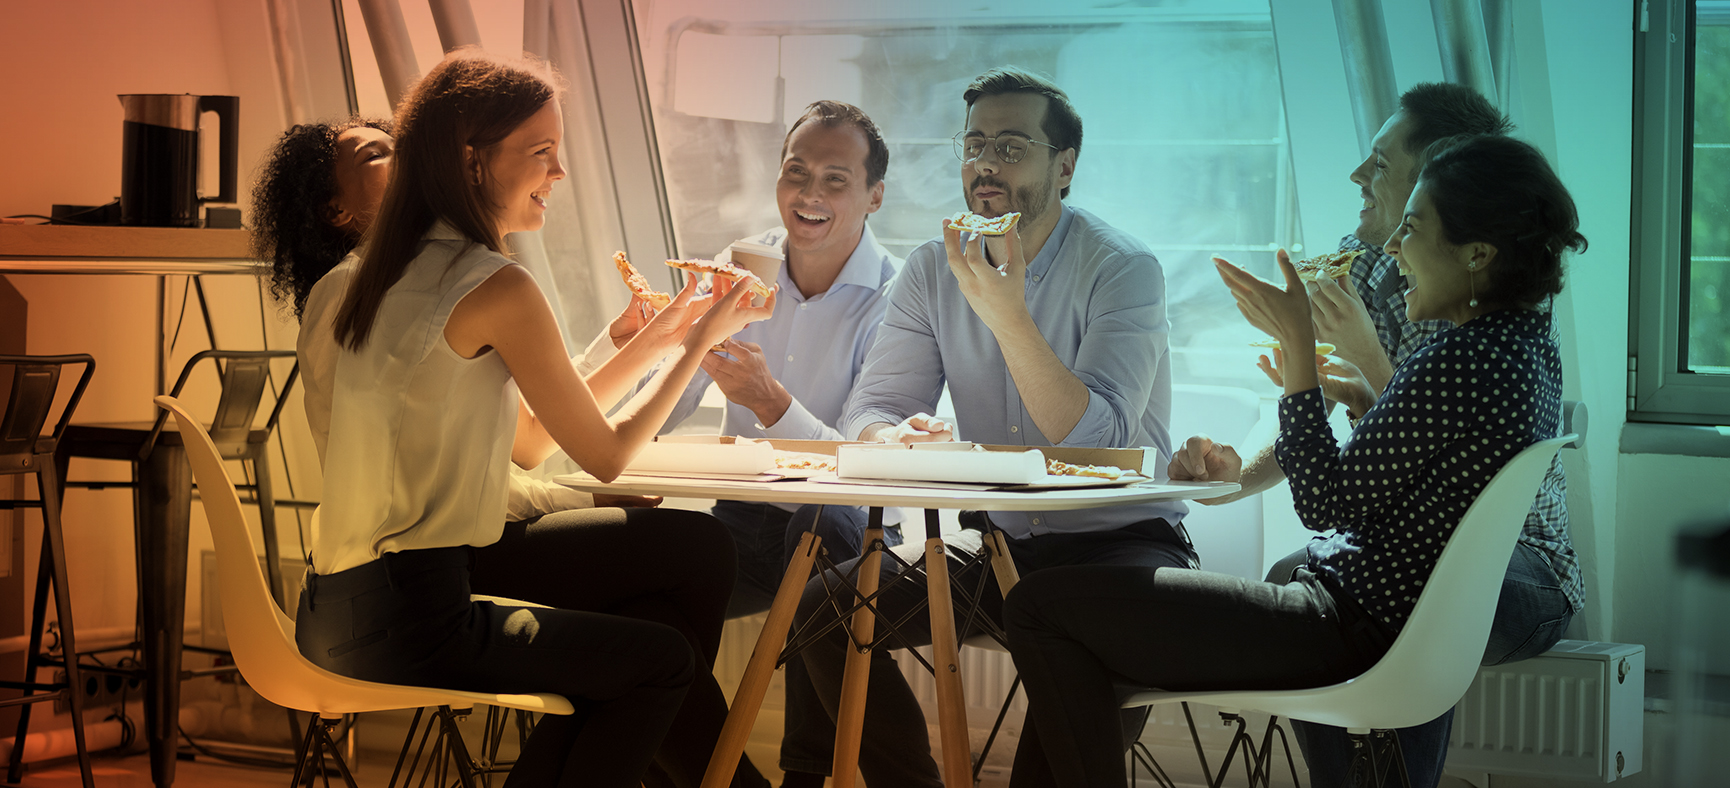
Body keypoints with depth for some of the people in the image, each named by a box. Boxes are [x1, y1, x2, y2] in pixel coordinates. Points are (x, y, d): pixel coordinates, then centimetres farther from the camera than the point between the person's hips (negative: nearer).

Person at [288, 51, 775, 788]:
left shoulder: (396, 272, 11)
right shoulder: (497, 289, -16)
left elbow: (529, 442, 16)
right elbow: (605, 455, -6)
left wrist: (647, 341, 16)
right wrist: (700, 342, 6)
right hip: (402, 626, -9)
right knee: (662, 658, 11)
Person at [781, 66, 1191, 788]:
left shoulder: (1123, 268, -12)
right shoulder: (931, 271, 3)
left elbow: (1096, 440, -24)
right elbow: (869, 410, 0)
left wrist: (1007, 312, -34)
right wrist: (893, 436, -26)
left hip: (1119, 538, -5)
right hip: (994, 541, 5)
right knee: (823, 609, -14)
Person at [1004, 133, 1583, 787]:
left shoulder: (1457, 361, -23)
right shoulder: (1529, 345, 7)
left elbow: (1324, 503, -19)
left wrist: (1298, 347, -15)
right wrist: (1367, 401, 16)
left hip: (1350, 632, -11)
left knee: (1040, 605, -10)